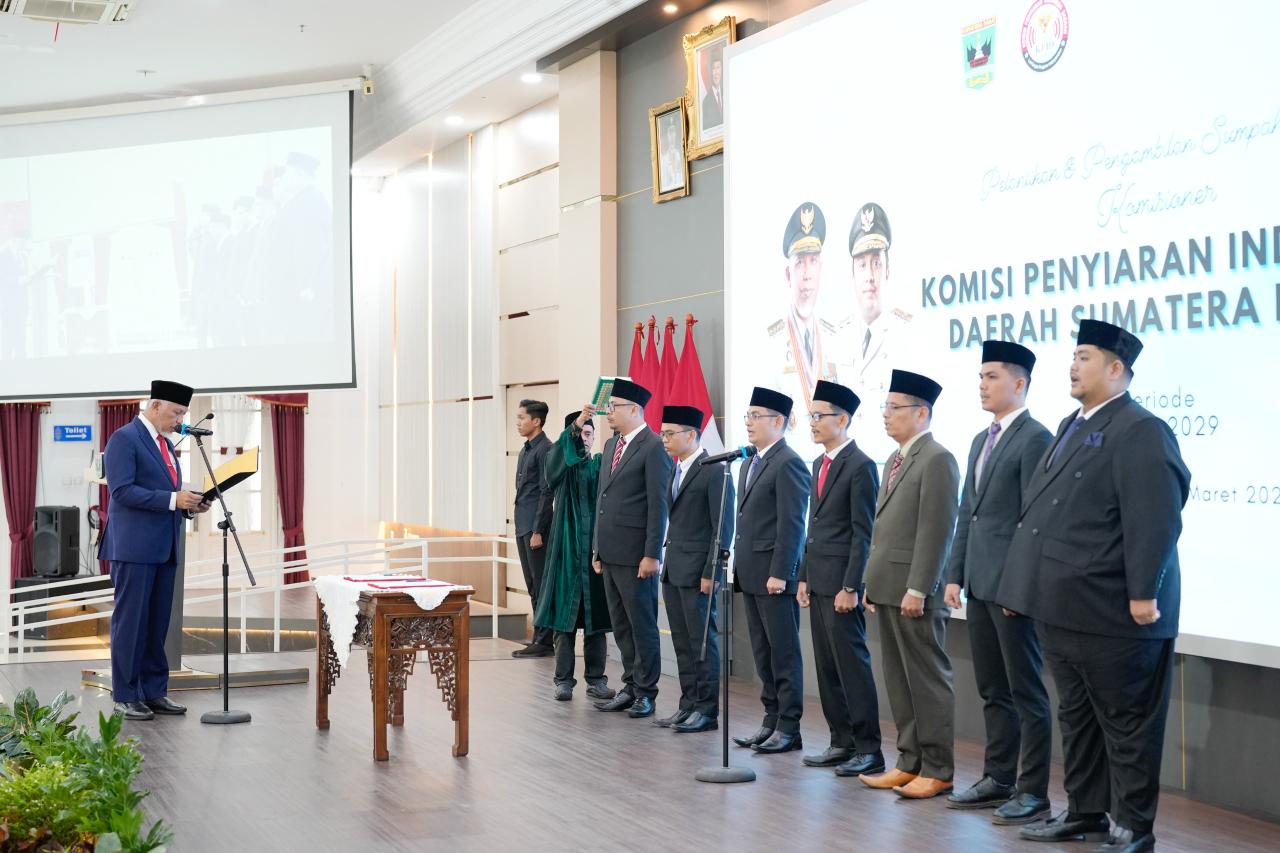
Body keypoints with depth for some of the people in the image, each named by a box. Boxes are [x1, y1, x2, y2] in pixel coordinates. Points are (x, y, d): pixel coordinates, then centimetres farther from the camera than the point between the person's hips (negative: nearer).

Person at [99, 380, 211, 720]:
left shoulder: (166, 444, 19)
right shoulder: (124, 439, -8)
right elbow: (122, 491, -18)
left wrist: (189, 505, 4)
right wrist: (173, 499, -22)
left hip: (164, 548, 8)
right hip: (134, 547, -8)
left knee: (157, 623, 10)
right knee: (130, 622, -3)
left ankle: (154, 692, 15)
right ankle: (125, 696, 3)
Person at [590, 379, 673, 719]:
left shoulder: (653, 447, -11)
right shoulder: (611, 445, 15)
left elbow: (659, 504, -14)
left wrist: (652, 554, -17)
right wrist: (597, 549, 16)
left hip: (636, 555, -8)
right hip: (610, 553, 8)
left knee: (642, 625, 0)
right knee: (621, 626, 12)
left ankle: (646, 693, 8)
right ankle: (630, 687, 20)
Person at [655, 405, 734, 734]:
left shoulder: (714, 471, -11)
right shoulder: (677, 471, 16)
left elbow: (723, 526, -14)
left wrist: (710, 572, -17)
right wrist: (666, 564, 12)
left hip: (698, 571, -8)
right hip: (673, 570, 8)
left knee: (702, 642, -2)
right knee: (682, 643, 11)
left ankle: (707, 711, 4)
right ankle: (689, 705, 17)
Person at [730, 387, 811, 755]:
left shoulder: (789, 464, -12)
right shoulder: (750, 463, 17)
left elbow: (791, 524, -17)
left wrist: (779, 573, -20)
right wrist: (739, 565, 16)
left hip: (775, 575, -9)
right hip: (752, 573, 9)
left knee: (784, 654, -2)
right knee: (763, 653, 12)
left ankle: (788, 728, 2)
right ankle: (772, 720, 19)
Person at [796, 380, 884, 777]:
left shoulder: (860, 466, -12)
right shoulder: (820, 464, 15)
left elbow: (863, 533, -15)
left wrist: (850, 587, -18)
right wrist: (804, 577, 16)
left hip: (841, 584, -9)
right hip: (818, 582, 9)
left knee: (852, 666, -6)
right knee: (827, 668, 11)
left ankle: (868, 749, -1)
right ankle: (842, 742, 17)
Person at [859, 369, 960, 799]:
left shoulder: (937, 460, -12)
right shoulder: (895, 460, 18)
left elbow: (935, 532, -18)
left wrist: (917, 590, -20)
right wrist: (873, 582, 17)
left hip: (915, 593, -9)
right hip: (888, 590, 9)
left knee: (928, 681, -2)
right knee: (899, 681, 13)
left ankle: (938, 770, 5)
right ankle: (910, 761, 20)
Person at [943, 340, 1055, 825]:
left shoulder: (1035, 439, -11)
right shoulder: (981, 441, 17)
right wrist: (956, 575, 13)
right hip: (980, 584, 9)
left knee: (1026, 692, -2)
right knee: (993, 690, 14)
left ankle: (1033, 792, 4)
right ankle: (998, 779, 22)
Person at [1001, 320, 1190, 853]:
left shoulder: (1140, 431, -13)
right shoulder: (1071, 426, 16)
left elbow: (1154, 521, -20)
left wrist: (1144, 594, -22)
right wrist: (1027, 585, 20)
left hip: (1109, 610, -9)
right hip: (1063, 607, 9)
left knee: (1125, 722, 2)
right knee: (1076, 716, 17)